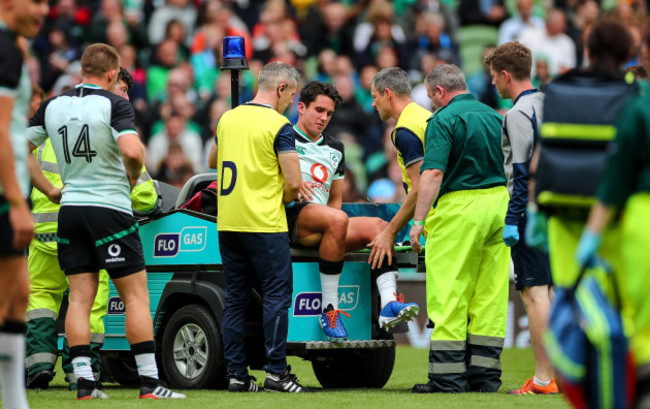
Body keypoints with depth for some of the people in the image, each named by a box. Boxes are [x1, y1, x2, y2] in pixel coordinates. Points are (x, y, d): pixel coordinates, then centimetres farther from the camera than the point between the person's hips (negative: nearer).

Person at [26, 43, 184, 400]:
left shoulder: (52, 106, 6)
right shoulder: (114, 105, -11)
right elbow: (132, 151, -25)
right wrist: (133, 177, -4)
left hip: (70, 209, 5)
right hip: (110, 208, -5)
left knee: (80, 298, 6)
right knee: (136, 295, 1)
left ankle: (84, 381, 0)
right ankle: (149, 381, -2)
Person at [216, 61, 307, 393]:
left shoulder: (226, 119, 11)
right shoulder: (279, 126, -9)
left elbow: (214, 164, 27)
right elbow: (293, 183, -12)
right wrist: (280, 201, 7)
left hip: (227, 224, 6)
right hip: (265, 224, -6)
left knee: (235, 299, 8)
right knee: (276, 295, -1)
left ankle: (235, 374, 8)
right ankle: (276, 371, -5)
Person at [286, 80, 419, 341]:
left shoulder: (334, 149, 28)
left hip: (322, 228, 7)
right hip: (290, 216, -7)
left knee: (378, 225, -16)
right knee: (337, 220, -36)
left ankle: (389, 303, -34)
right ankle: (329, 309, -35)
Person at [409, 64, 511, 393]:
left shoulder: (444, 120, -8)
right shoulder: (495, 117, 14)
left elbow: (433, 174, -16)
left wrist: (418, 221, -15)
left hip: (459, 206, -7)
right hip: (499, 204, 7)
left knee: (448, 293, -3)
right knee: (491, 292, 8)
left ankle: (448, 376, -4)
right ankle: (485, 374, 10)